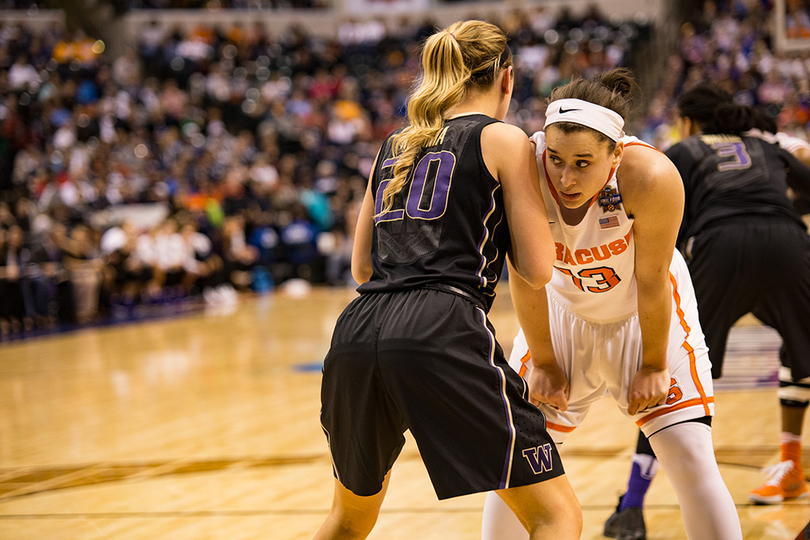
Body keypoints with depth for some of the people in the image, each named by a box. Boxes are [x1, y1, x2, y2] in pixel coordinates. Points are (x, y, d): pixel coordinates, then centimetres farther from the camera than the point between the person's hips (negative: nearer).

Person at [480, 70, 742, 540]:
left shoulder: (651, 177, -36)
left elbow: (652, 282, -21)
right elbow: (524, 279, -17)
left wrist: (653, 366, -10)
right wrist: (544, 364, -7)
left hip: (646, 314, -2)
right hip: (565, 309, 2)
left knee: (692, 460, -11)